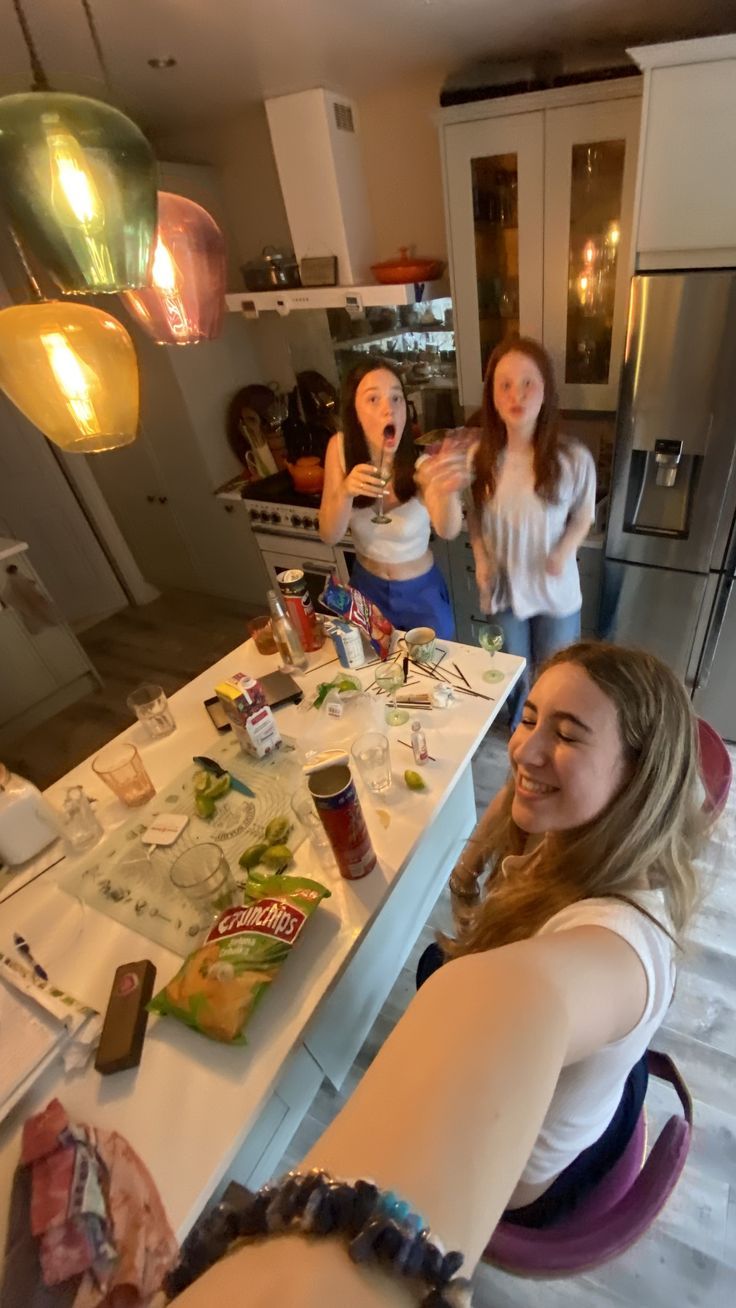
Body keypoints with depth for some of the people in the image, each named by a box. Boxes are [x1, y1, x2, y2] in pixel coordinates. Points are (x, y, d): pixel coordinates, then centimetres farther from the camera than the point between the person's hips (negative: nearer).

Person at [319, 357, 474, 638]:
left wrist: (447, 490, -66)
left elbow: (448, 530, -44)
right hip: (366, 587, 2)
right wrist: (345, 492, -37)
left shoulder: (422, 460, -25)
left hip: (422, 592, -2)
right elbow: (329, 535, -17)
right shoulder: (341, 447, -16)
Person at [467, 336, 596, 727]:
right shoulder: (479, 456, -14)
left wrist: (564, 551, -23)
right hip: (504, 584, 2)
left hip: (555, 588, -1)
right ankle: (518, 728, 54)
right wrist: (480, 558, -14)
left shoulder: (573, 459, -19)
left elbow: (584, 516, -4)